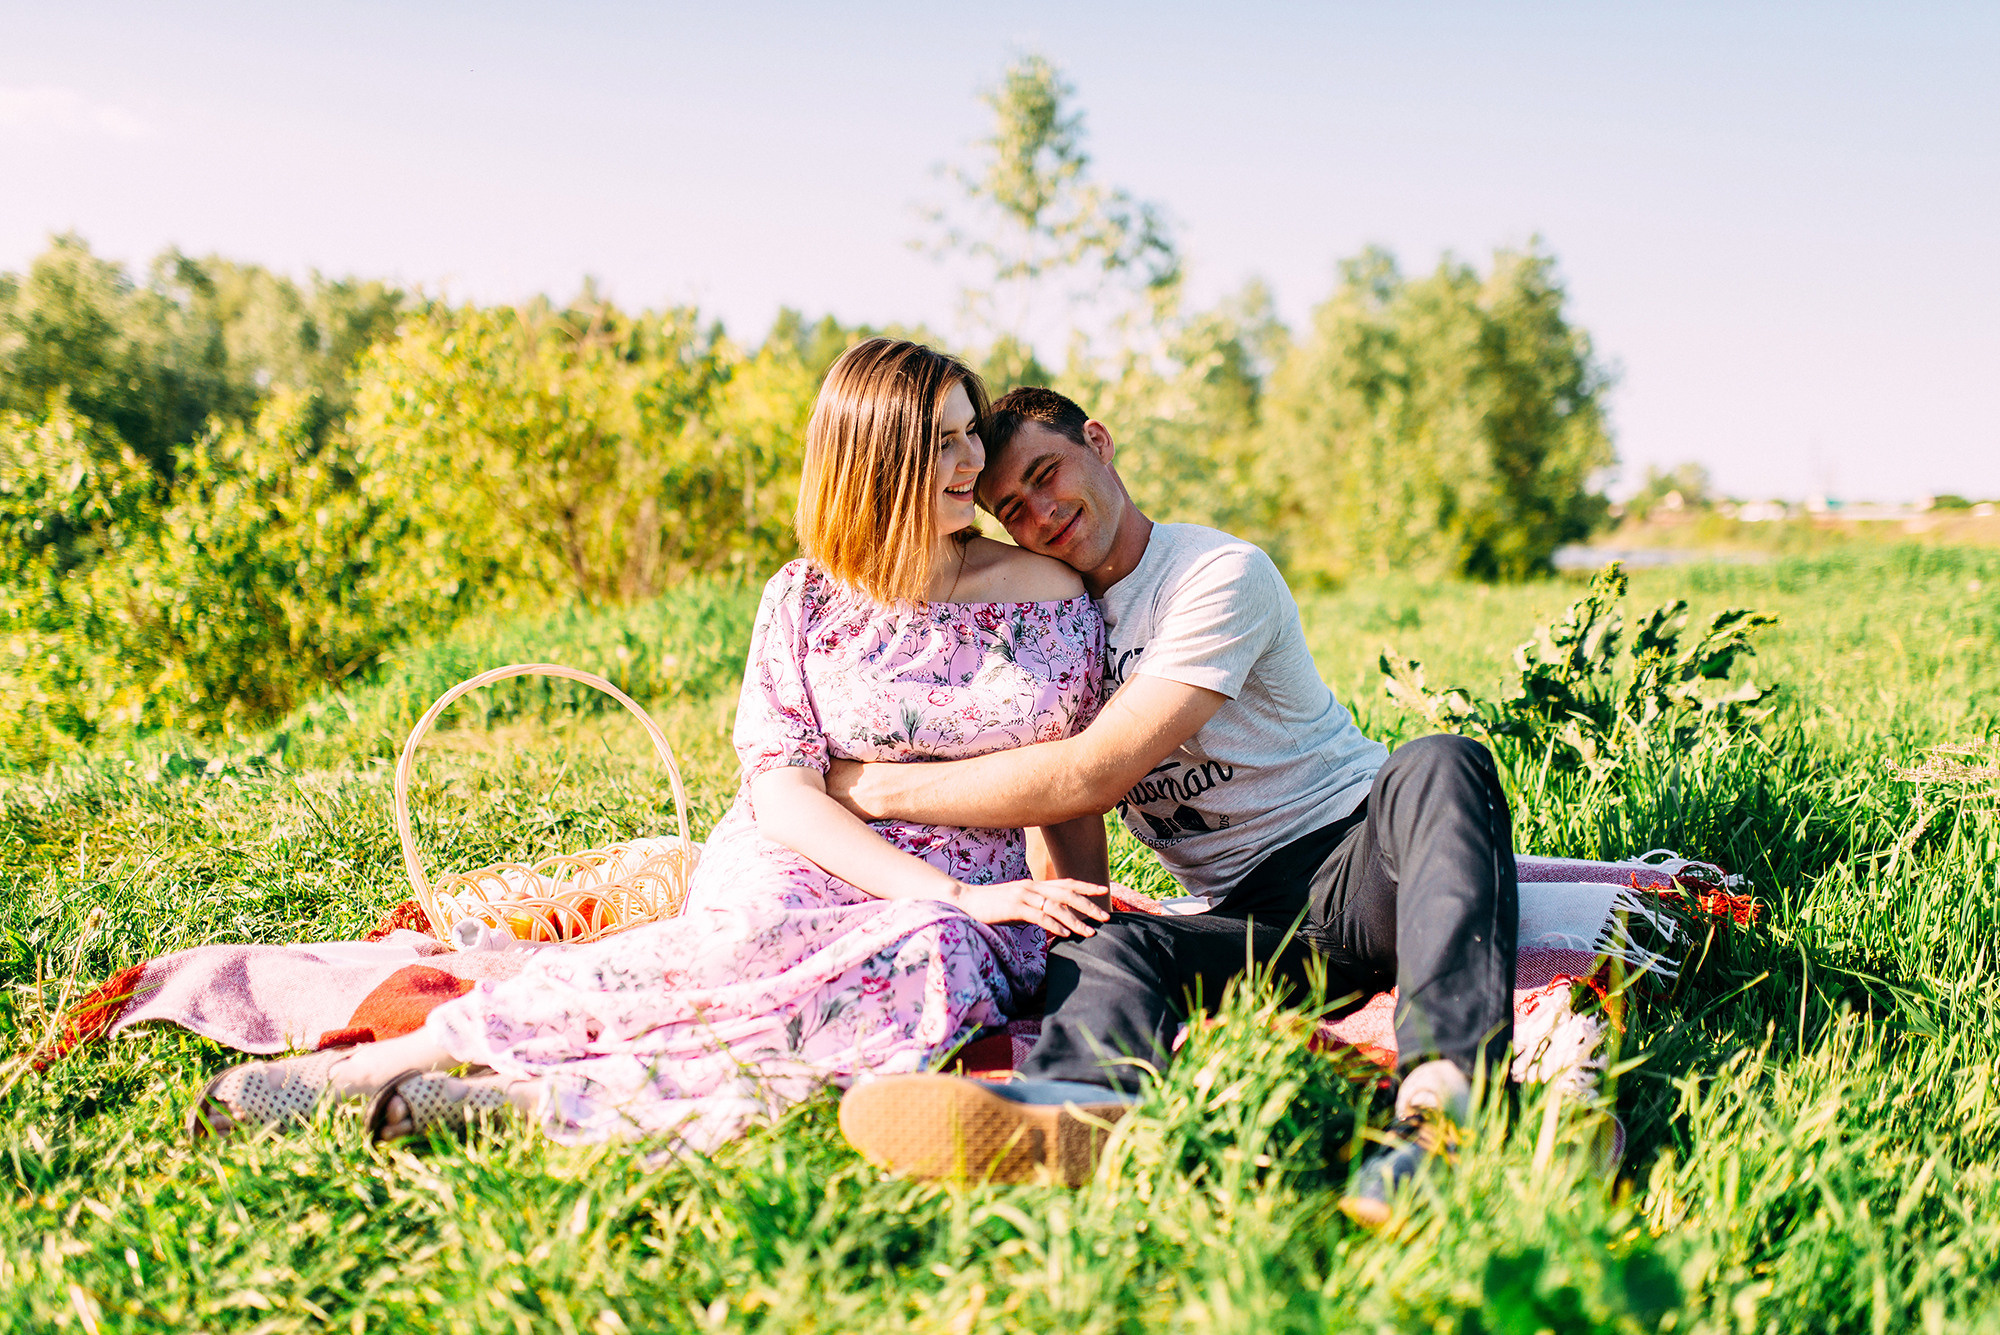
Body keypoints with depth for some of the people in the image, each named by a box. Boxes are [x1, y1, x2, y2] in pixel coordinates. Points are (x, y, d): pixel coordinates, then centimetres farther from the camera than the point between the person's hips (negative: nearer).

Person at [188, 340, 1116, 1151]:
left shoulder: (1047, 595, 6)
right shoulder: (804, 601, 2)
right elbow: (779, 791, -9)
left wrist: (1081, 924, -4)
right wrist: (957, 894, -20)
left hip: (973, 911, 2)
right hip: (795, 877, -1)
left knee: (937, 959, -37)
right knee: (759, 940, -40)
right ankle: (394, 1058, -34)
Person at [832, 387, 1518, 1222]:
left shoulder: (1221, 575, -8)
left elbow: (1094, 776, -17)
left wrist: (879, 789, -13)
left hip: (1359, 866, -3)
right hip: (1246, 920, 4)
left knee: (1440, 766, -36)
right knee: (1095, 951, -29)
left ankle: (1445, 1094, -57)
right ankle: (1085, 1104, -65)